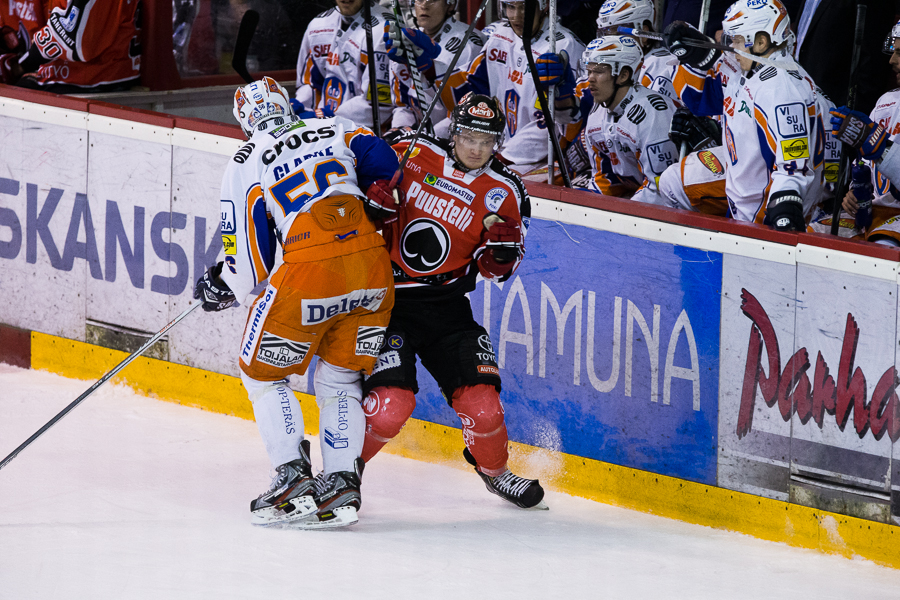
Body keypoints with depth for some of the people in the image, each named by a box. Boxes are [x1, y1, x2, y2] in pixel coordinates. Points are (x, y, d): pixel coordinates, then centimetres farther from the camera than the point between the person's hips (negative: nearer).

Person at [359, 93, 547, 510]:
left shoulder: (504, 192, -2)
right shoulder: (414, 156, -6)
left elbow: (496, 271, 0)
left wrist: (504, 246, -21)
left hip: (446, 305, 3)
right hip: (387, 295, -2)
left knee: (480, 399, -6)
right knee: (391, 401, -19)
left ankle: (494, 469, 24)